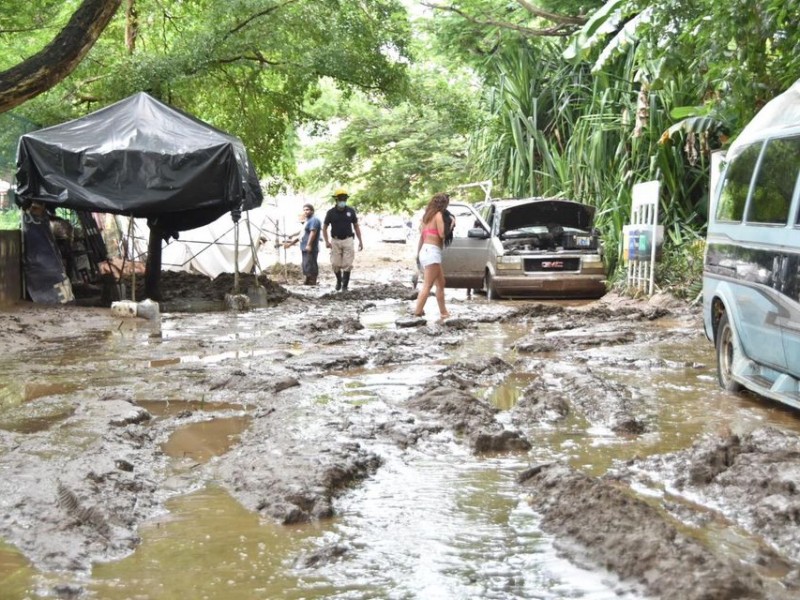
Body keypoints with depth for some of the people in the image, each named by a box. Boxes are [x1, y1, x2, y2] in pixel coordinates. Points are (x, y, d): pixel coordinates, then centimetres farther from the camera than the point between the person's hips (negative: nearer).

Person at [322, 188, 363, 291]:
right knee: (335, 264, 4)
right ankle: (339, 280, 30)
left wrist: (360, 241, 3)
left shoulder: (351, 211, -1)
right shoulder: (331, 212, -2)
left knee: (347, 264, -5)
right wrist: (326, 241, -7)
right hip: (335, 241, 0)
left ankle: (345, 285, 3)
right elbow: (324, 228, 4)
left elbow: (356, 226, 7)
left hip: (348, 240, 0)